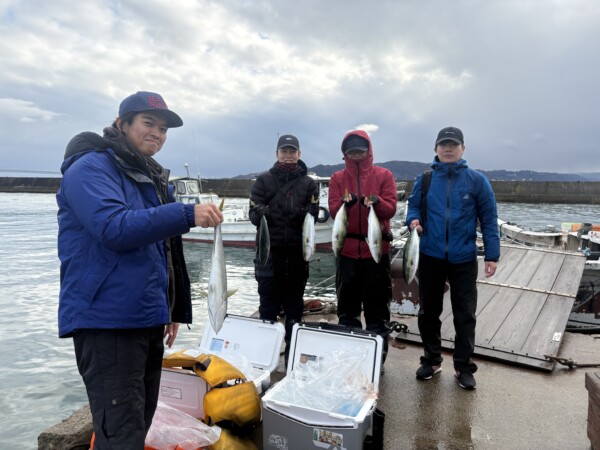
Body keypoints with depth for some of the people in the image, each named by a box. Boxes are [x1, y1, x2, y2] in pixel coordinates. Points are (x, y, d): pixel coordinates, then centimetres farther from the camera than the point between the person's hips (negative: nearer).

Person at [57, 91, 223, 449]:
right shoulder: (91, 168, -8)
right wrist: (188, 215, -31)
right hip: (107, 321, -8)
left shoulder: (153, 178, 17)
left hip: (148, 319, 9)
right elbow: (115, 228, -26)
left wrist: (175, 309, 21)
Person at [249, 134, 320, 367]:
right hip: (269, 249, -1)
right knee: (268, 303, 3)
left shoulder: (308, 182, 9)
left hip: (297, 251, 1)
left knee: (295, 304, 10)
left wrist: (303, 213, -21)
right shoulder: (263, 180, 6)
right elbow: (253, 212, -2)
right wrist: (261, 213, -23)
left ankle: (293, 353, 23)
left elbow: (314, 212, -1)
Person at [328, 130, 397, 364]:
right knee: (347, 305, 11)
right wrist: (345, 203, -23)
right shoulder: (337, 178, 8)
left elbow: (391, 208, -5)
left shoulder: (384, 175, 3)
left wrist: (376, 202, -25)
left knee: (377, 304, 6)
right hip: (347, 249, 2)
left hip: (376, 249, -1)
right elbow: (333, 209, -3)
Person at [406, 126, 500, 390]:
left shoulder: (476, 180, -3)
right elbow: (413, 206, 8)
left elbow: (489, 219, -2)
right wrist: (413, 219, -16)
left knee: (465, 315, 7)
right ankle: (432, 360, 30)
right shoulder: (424, 179, 2)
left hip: (463, 260, -1)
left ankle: (463, 366, 24)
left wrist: (492, 254, -6)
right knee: (428, 312, 12)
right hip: (430, 257, 2)